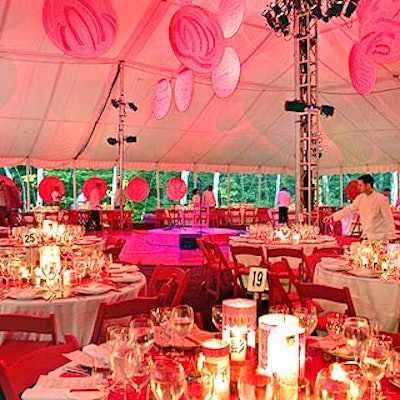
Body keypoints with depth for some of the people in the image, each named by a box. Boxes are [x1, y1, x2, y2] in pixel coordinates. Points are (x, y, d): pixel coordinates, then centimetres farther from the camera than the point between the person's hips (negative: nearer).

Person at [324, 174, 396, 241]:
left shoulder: (382, 199, -13)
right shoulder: (360, 198, 3)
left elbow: (388, 219, -11)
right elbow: (348, 209, 10)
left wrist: (391, 237, -11)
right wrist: (333, 216, 6)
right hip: (366, 237, 5)